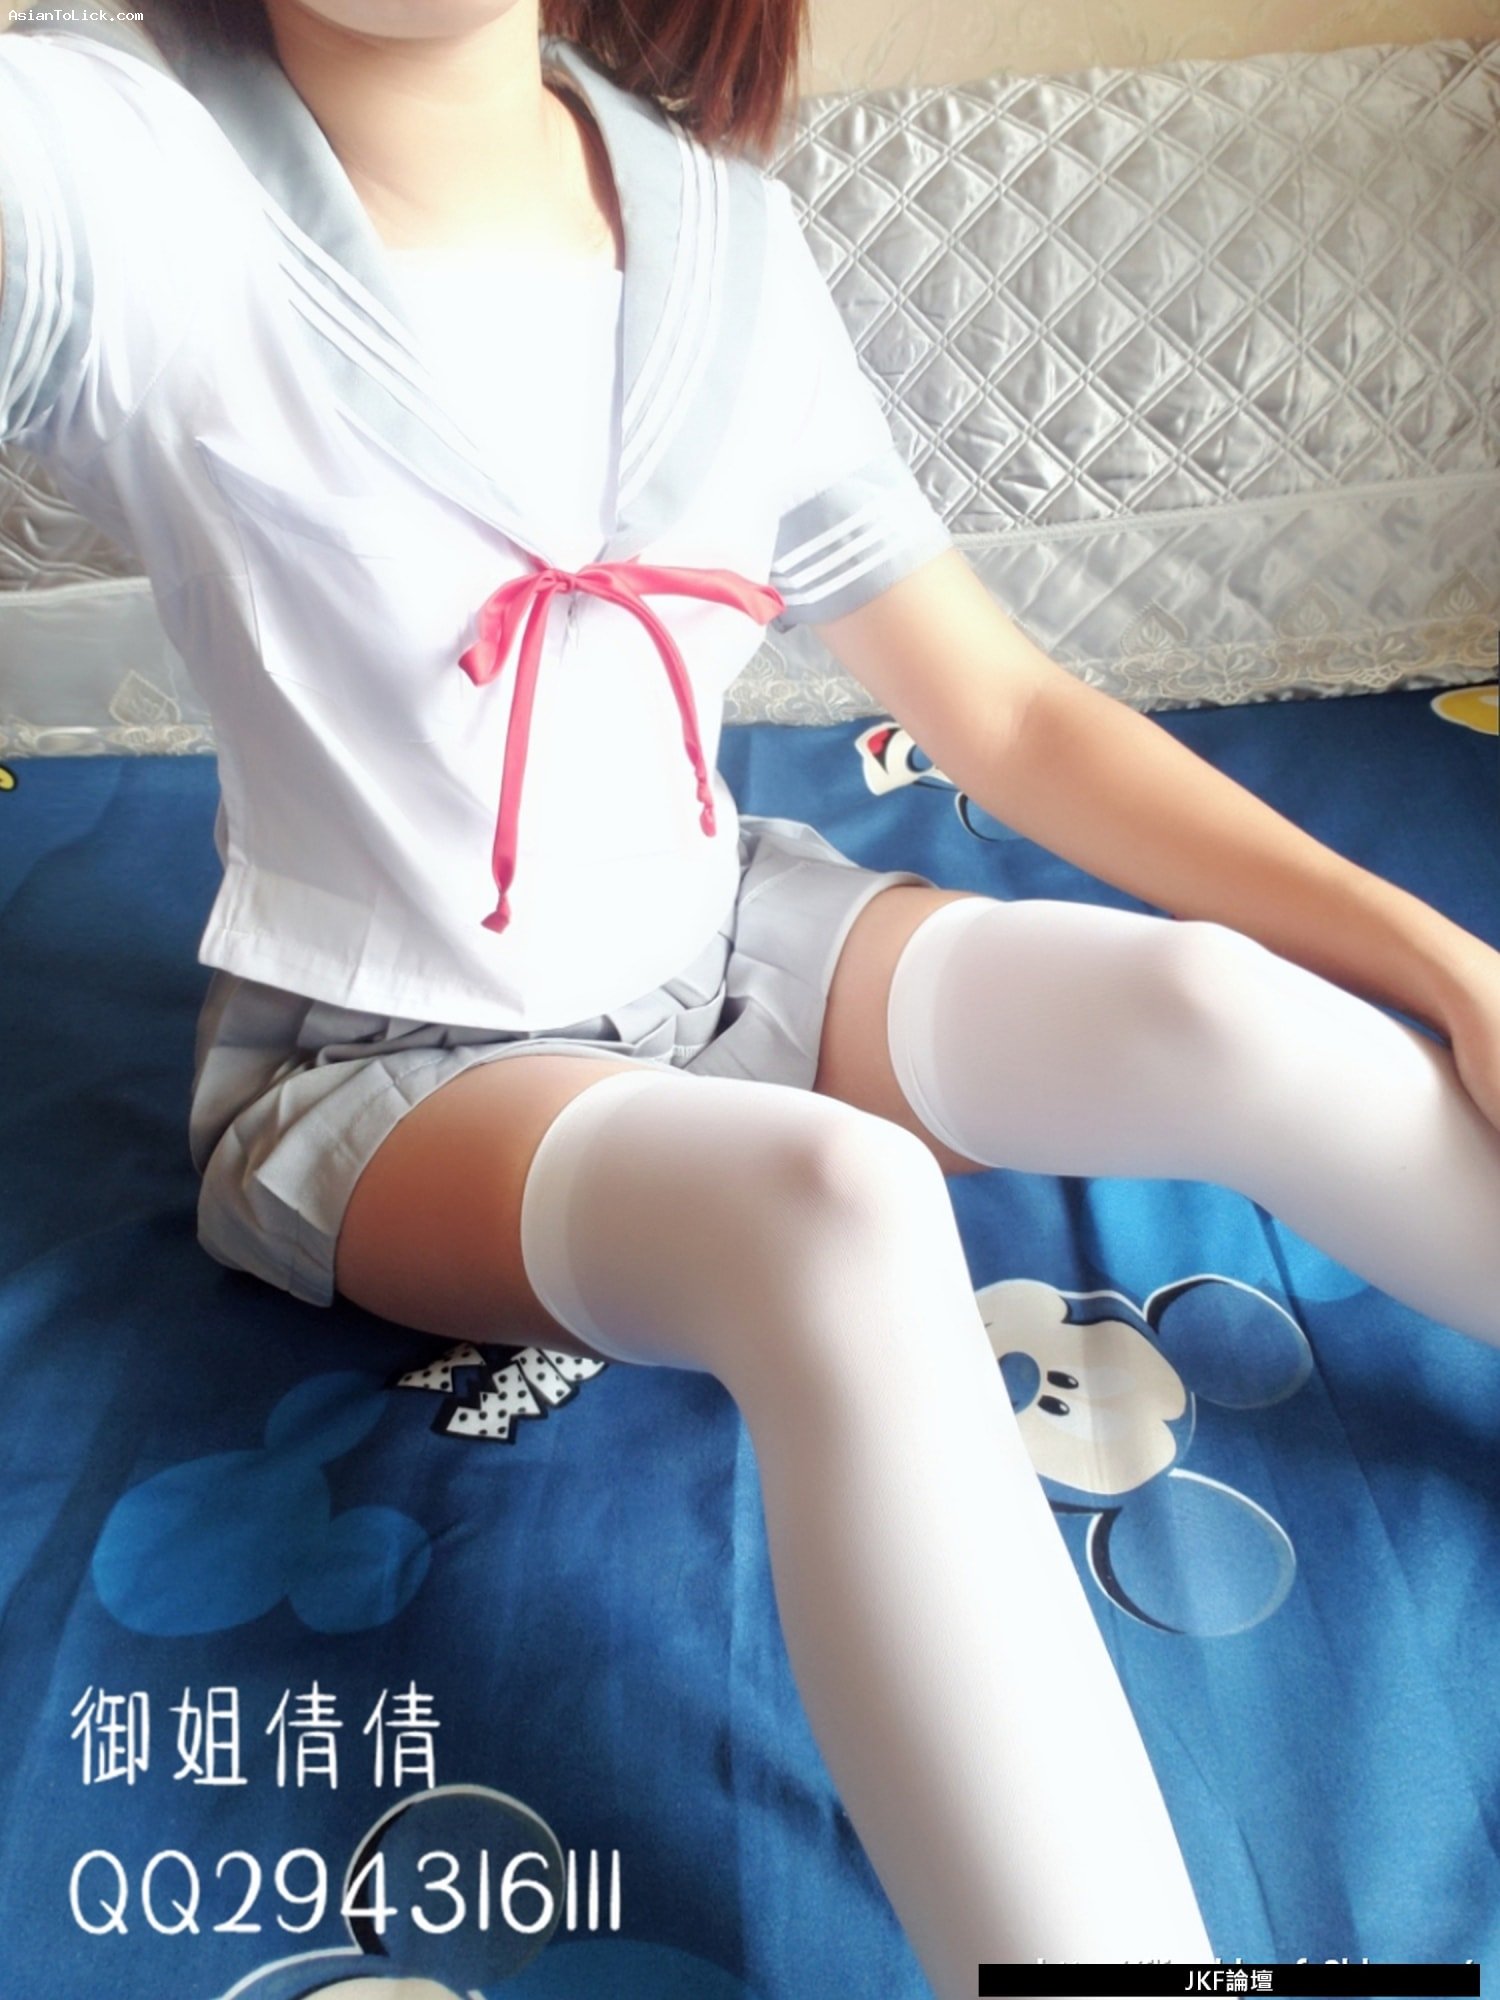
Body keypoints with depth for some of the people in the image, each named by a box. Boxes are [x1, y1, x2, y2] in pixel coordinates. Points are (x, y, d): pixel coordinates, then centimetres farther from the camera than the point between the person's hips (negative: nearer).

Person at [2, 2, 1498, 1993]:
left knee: (1213, 1002, -20)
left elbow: (1011, 714, -3)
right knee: (841, 1208, -34)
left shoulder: (718, 223, -1)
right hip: (385, 1066, -3)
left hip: (726, 942, 4)